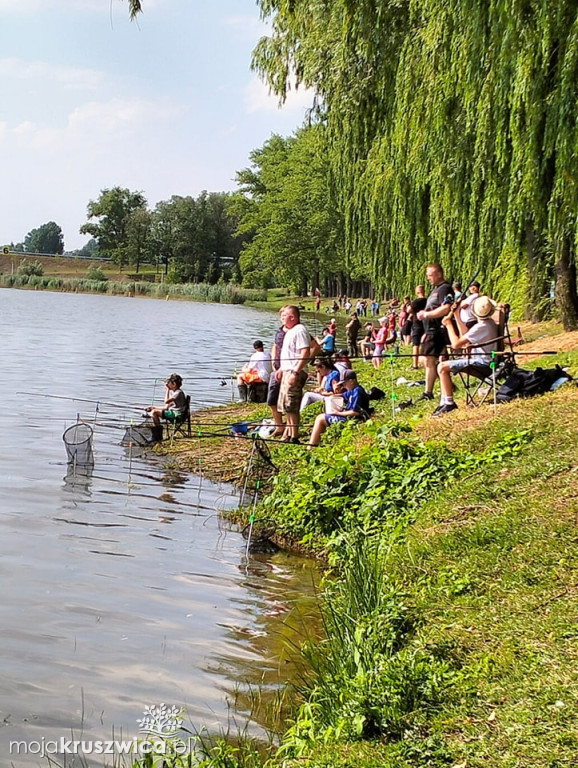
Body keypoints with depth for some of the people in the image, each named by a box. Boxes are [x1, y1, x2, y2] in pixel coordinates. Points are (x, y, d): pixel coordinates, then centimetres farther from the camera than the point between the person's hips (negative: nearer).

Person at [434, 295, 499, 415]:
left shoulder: (481, 327, -23)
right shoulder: (490, 322, 8)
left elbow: (456, 344, -22)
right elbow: (465, 335, 18)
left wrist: (448, 324, -12)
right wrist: (457, 316, 15)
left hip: (481, 362, -11)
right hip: (484, 360, 11)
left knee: (442, 367, -15)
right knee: (444, 365, 16)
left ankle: (449, 403, -10)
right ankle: (444, 402, 13)